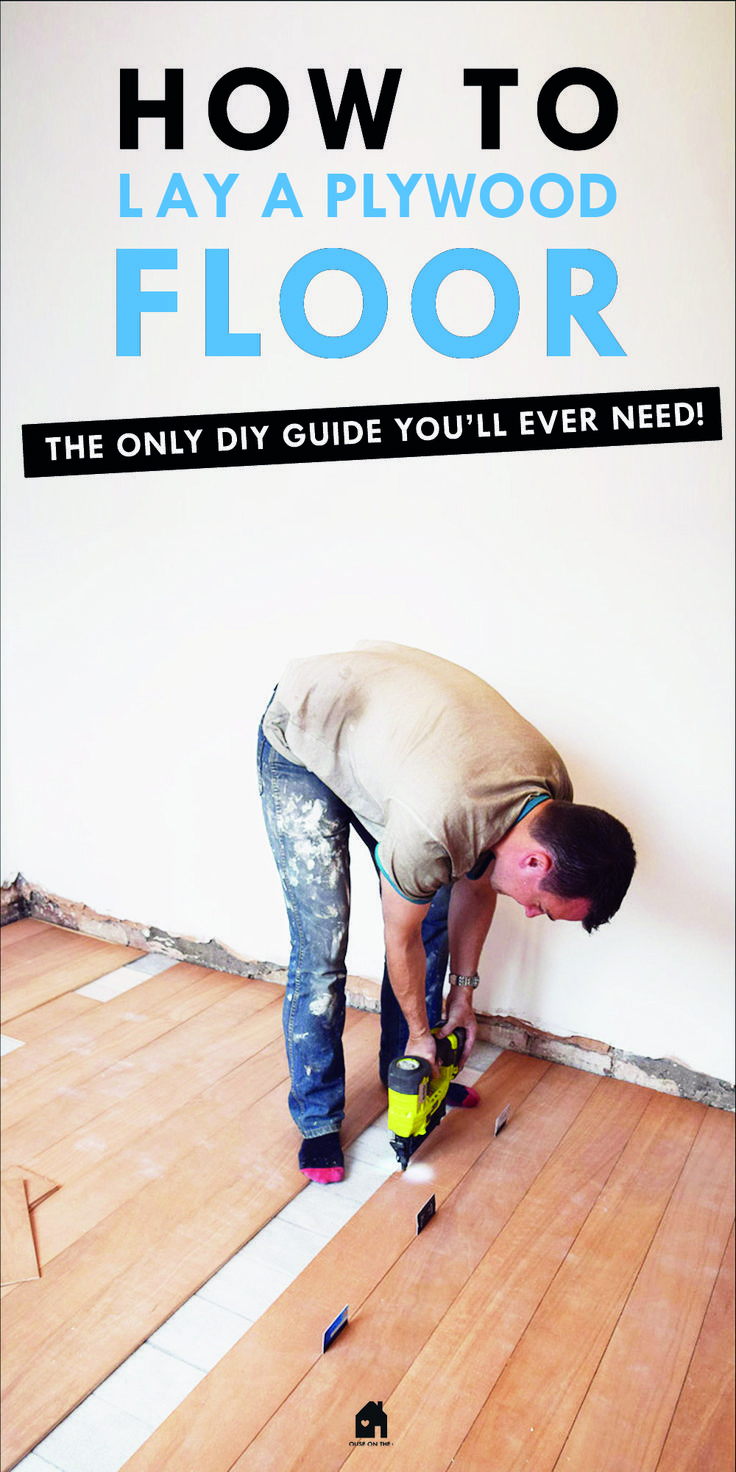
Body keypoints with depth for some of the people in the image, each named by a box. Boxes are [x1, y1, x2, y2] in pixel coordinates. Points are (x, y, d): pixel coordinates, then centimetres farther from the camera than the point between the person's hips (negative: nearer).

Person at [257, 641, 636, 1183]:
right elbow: (400, 937, -19)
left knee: (433, 915, 5)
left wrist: (463, 993, 8)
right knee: (322, 943, -11)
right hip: (301, 738, -7)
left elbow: (475, 888, 1)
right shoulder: (433, 825, -40)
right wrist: (420, 1033, -3)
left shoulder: (552, 794, -17)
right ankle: (317, 1119, 10)